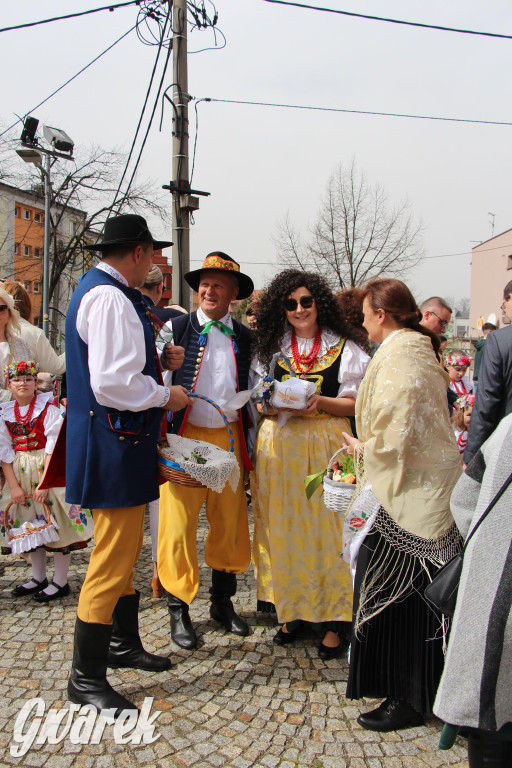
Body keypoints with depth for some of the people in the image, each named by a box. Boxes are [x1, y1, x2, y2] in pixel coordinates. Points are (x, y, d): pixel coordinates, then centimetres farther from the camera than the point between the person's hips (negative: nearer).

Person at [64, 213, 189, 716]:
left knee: (124, 549, 22)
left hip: (117, 443, 12)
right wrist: (164, 396, -13)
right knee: (112, 559, -1)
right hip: (114, 446, -12)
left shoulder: (97, 291, 15)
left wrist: (156, 361, 15)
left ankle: (123, 643, 39)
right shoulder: (110, 299, -19)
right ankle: (85, 677, 15)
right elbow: (112, 383, -28)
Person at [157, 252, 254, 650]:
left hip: (229, 438, 3)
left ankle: (223, 602, 30)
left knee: (230, 522, 10)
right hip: (184, 437, -3)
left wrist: (249, 442, 7)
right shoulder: (177, 327, 2)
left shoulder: (245, 336, 11)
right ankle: (179, 608, 18)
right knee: (179, 523, -1)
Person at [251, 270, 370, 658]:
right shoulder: (271, 348, 13)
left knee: (325, 528, -2)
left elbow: (355, 404, -1)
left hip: (326, 447, -3)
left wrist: (320, 402, -17)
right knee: (284, 528, 6)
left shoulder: (345, 349, 2)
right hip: (279, 447, 3)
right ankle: (292, 610, 21)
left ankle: (333, 618, 12)